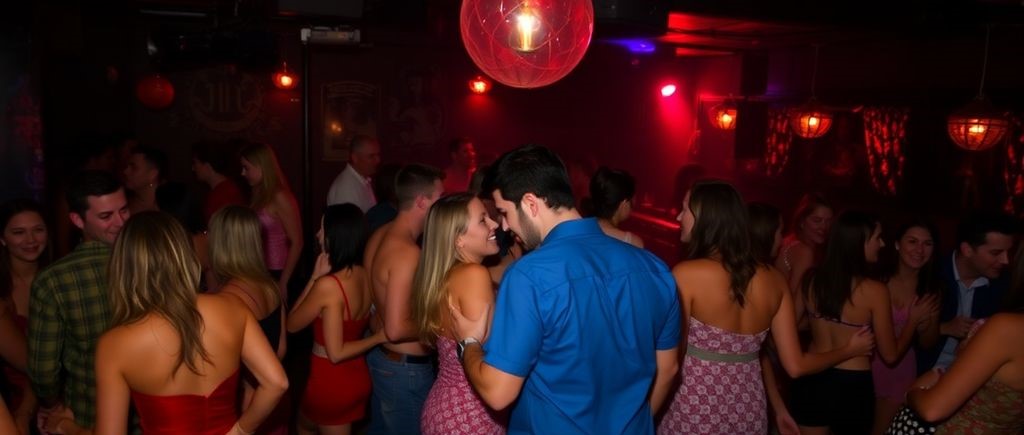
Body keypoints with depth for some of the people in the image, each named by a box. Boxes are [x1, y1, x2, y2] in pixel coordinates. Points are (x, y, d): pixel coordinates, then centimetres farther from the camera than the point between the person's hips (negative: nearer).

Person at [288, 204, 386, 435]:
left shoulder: (327, 285, -26)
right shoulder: (366, 275, -4)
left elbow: (292, 324, -11)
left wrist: (315, 277, -12)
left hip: (330, 382, -7)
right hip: (358, 377, 7)